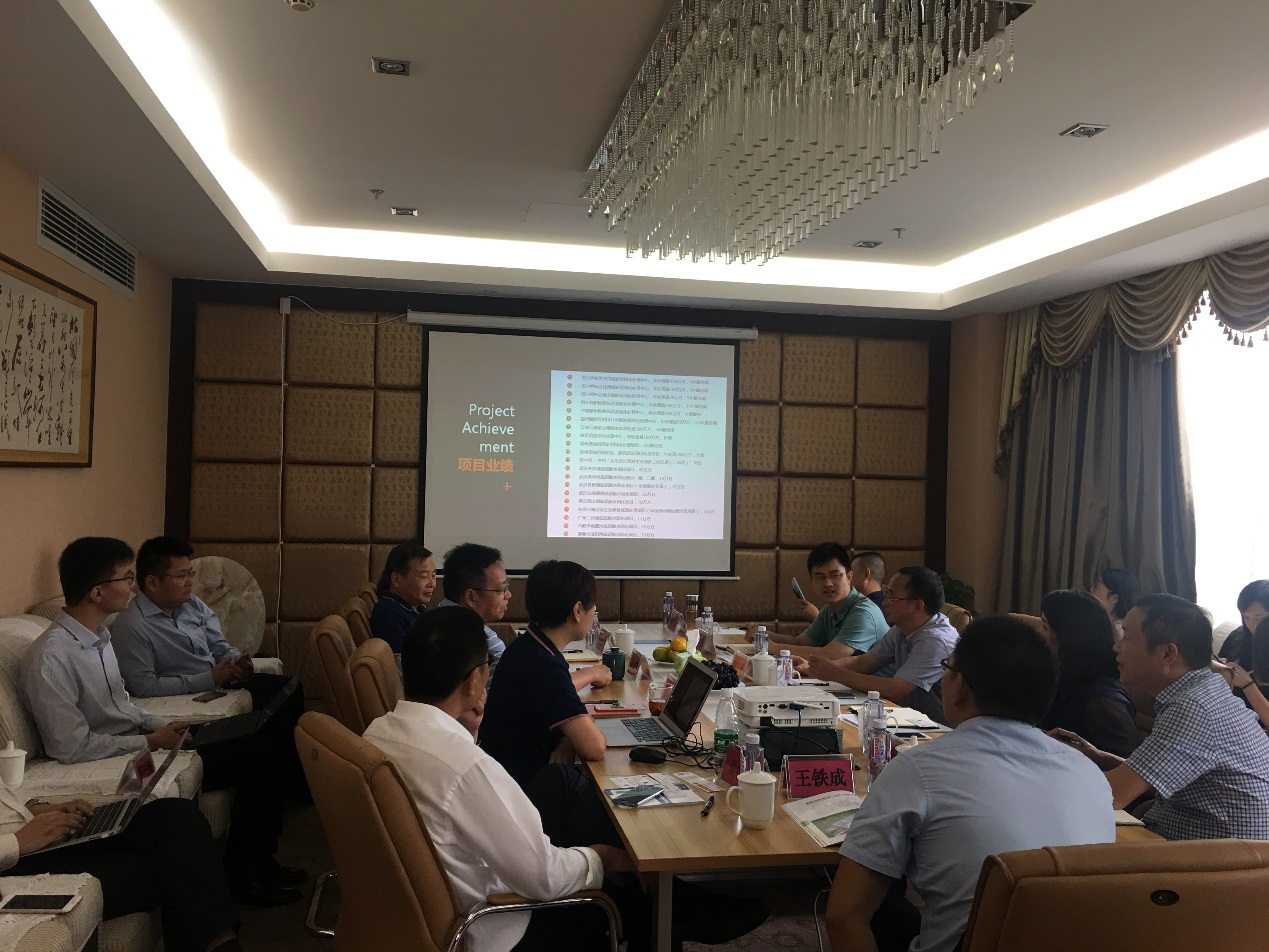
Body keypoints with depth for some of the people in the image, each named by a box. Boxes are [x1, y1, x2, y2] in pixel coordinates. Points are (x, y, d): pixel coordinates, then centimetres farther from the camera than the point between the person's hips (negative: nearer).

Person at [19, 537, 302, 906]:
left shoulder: (99, 636, 6)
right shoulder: (51, 658, -23)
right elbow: (72, 748, -24)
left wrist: (166, 726, 2)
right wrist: (152, 742, -16)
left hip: (140, 742, 9)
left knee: (265, 749, 0)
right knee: (257, 759, -14)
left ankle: (257, 861, 13)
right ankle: (241, 873, 4)